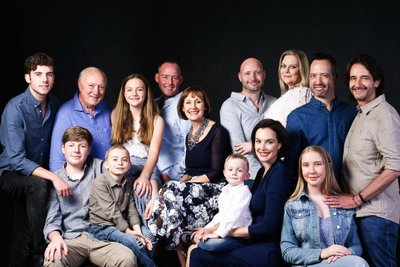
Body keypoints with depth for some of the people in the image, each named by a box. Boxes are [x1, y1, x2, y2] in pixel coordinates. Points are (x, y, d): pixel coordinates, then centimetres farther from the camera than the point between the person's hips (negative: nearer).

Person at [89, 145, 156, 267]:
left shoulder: (128, 183, 9)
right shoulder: (100, 182, -13)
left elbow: (131, 209, 4)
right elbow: (110, 211, -17)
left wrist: (138, 231, -9)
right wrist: (128, 231, -19)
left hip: (121, 225, 7)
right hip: (102, 227, -7)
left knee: (147, 242, -10)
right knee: (133, 242, -24)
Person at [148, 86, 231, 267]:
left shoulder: (217, 132, -6)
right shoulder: (190, 135, 16)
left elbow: (216, 173, -11)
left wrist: (188, 182, -14)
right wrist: (182, 180, -3)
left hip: (214, 189, -6)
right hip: (195, 188, 6)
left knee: (170, 195, -28)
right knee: (169, 192, -24)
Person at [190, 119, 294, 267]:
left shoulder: (279, 173, -14)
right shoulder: (263, 171, 14)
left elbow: (269, 226, -18)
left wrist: (227, 231, -8)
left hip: (269, 252, -9)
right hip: (257, 243, 9)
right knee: (195, 250, 5)